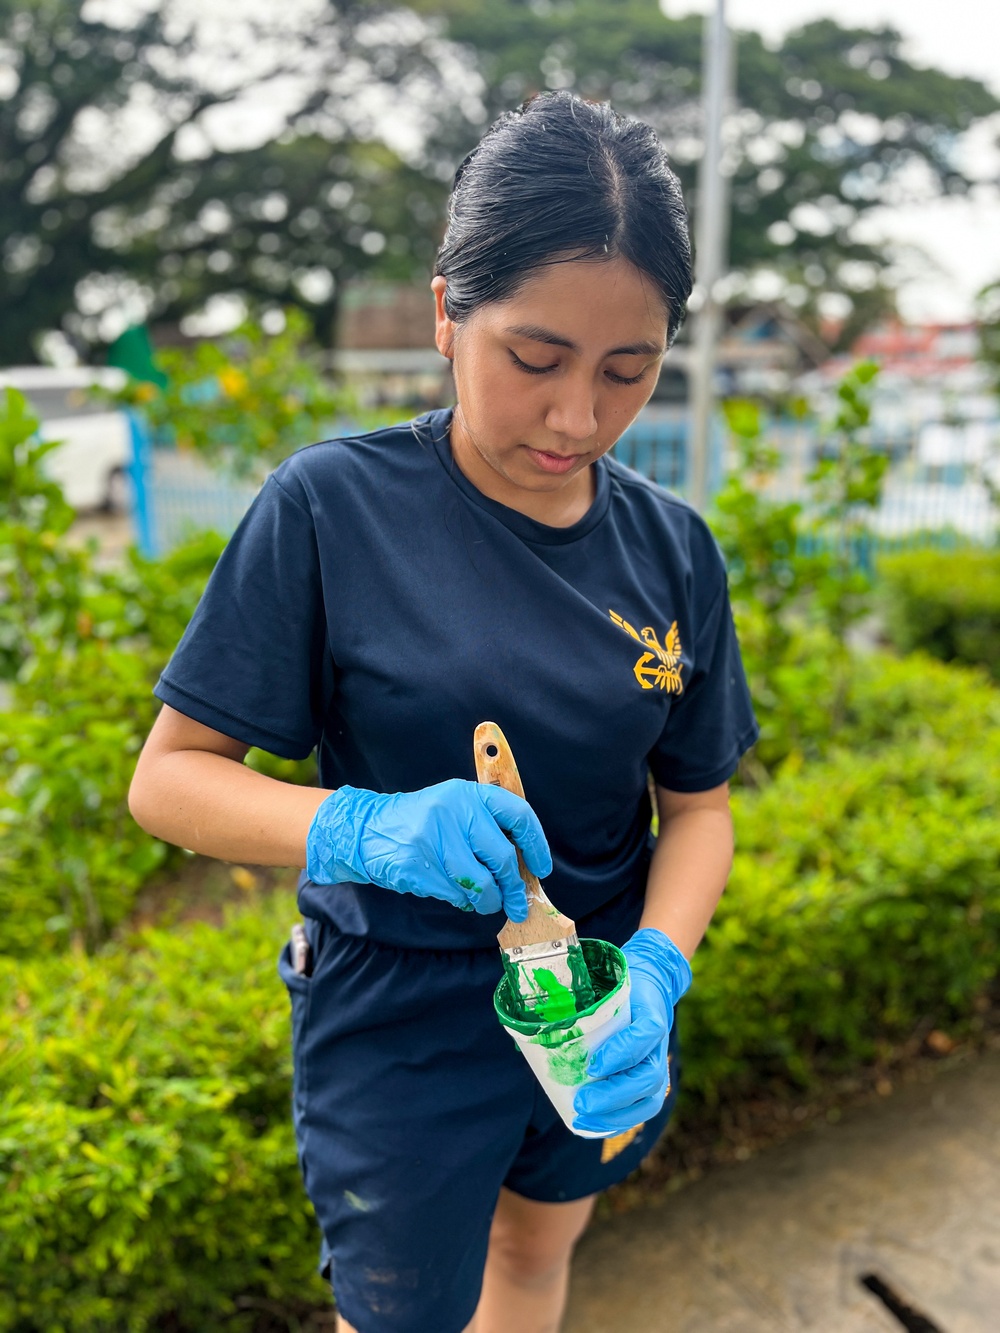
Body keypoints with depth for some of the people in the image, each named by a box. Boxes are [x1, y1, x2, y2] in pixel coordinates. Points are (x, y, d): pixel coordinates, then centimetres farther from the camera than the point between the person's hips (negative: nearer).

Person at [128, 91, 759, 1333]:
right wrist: (363, 831, -33)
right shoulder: (334, 507, -19)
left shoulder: (672, 549, -7)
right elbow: (167, 777, -15)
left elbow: (697, 803, 0)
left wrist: (653, 976, -18)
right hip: (401, 1016, -4)